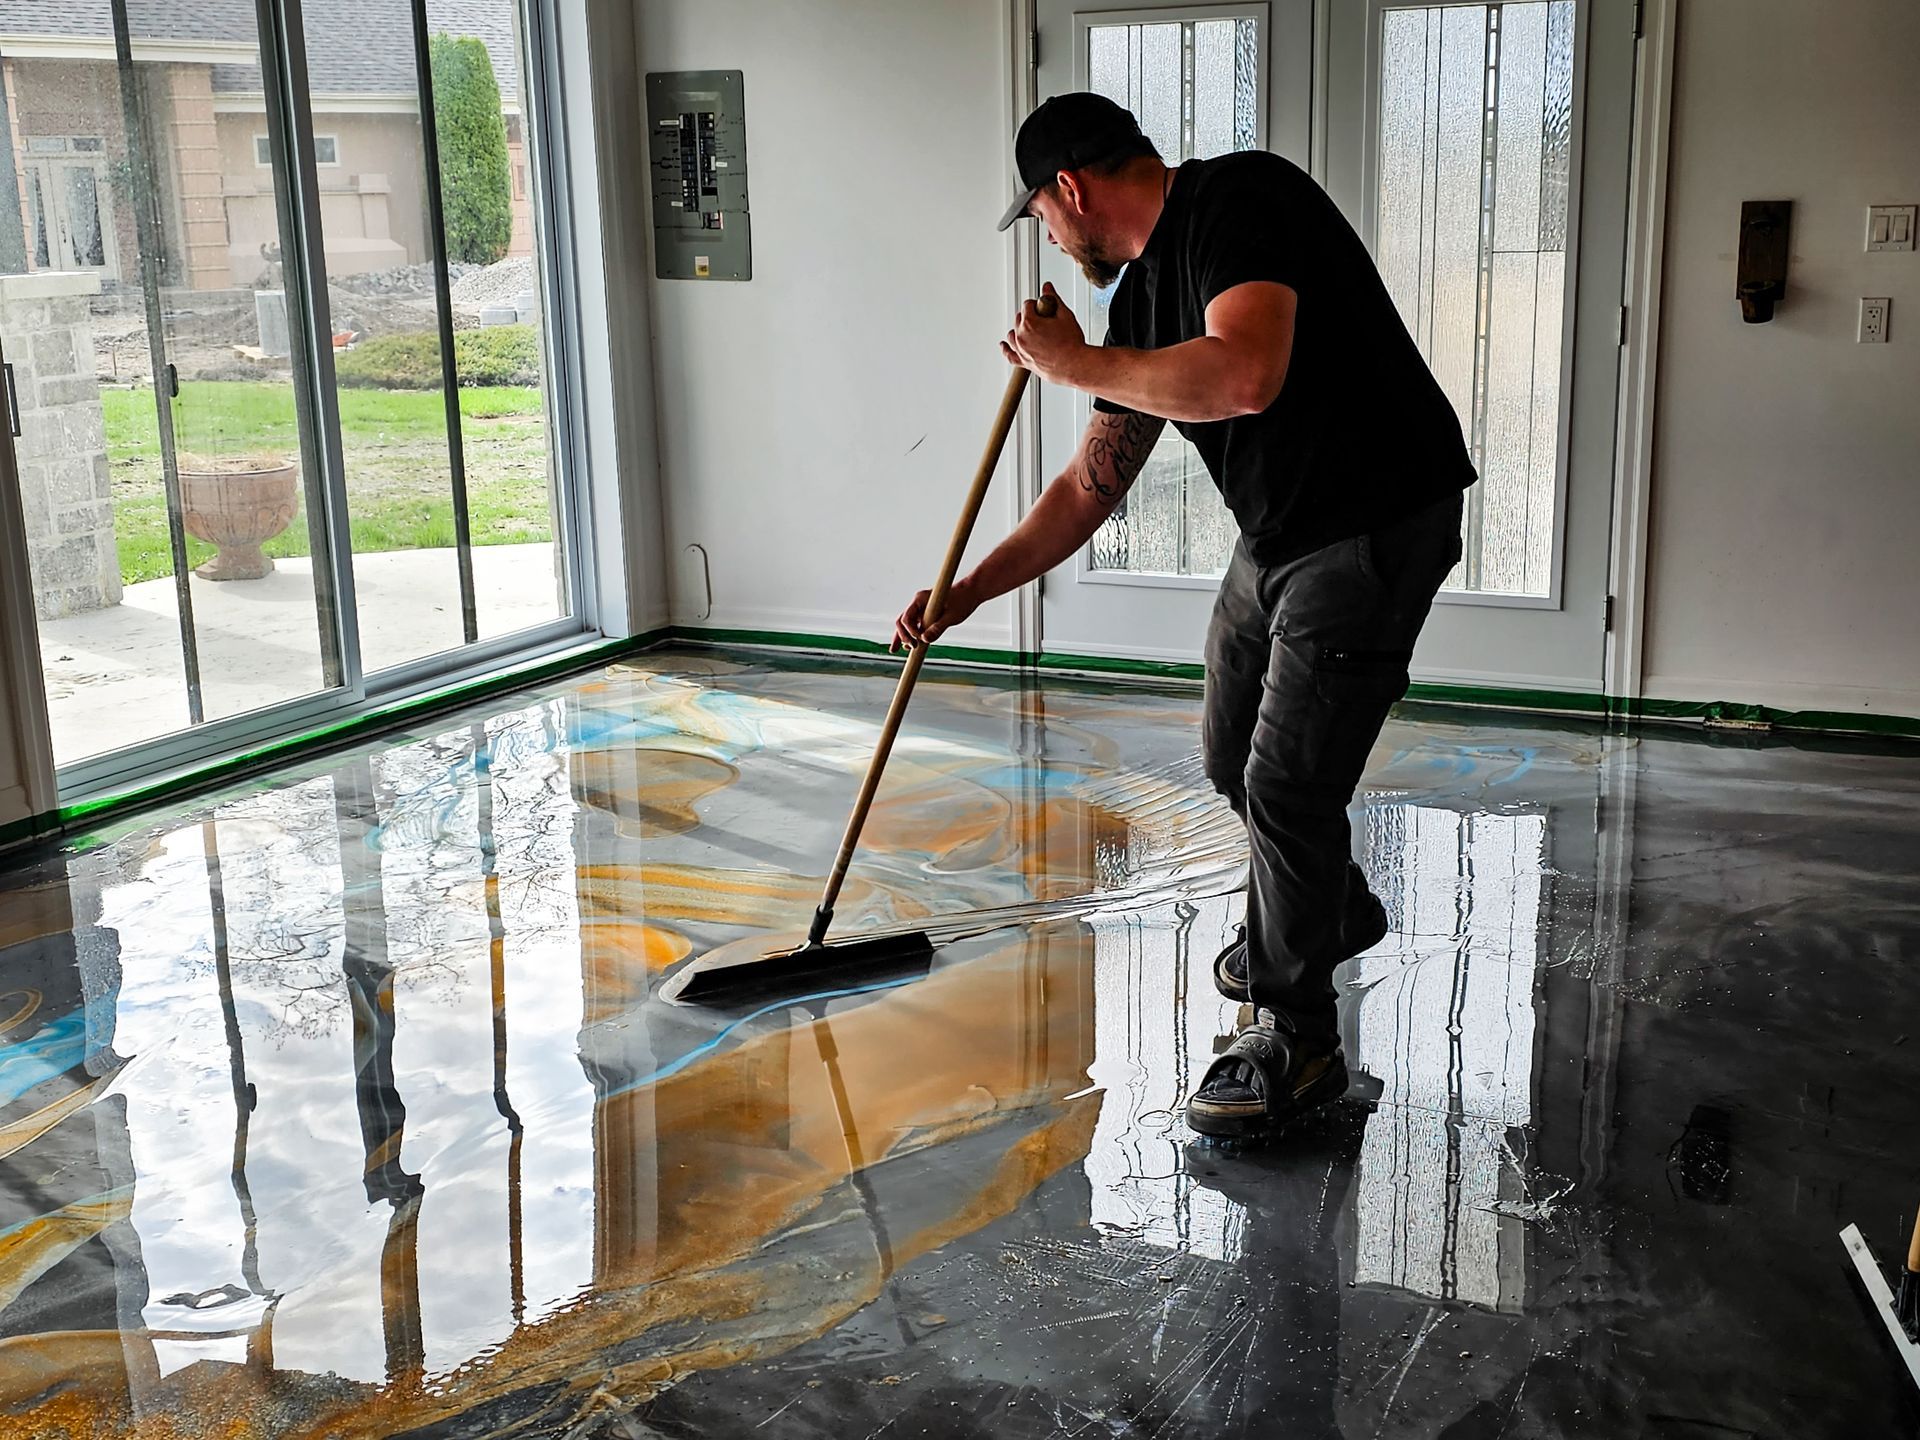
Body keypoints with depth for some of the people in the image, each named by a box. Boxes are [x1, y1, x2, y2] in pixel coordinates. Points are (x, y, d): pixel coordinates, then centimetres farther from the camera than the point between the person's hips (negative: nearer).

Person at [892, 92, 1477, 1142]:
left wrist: (1073, 364, -23)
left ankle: (1296, 1039, 10)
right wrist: (965, 595, 11)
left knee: (1287, 786, -8)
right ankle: (1332, 911, 47)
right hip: (1275, 535, 10)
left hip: (1378, 531, -10)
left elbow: (1244, 377, -38)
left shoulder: (1241, 201, -19)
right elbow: (1088, 487, 14)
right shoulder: (1139, 296, 9)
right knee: (1234, 756, 20)